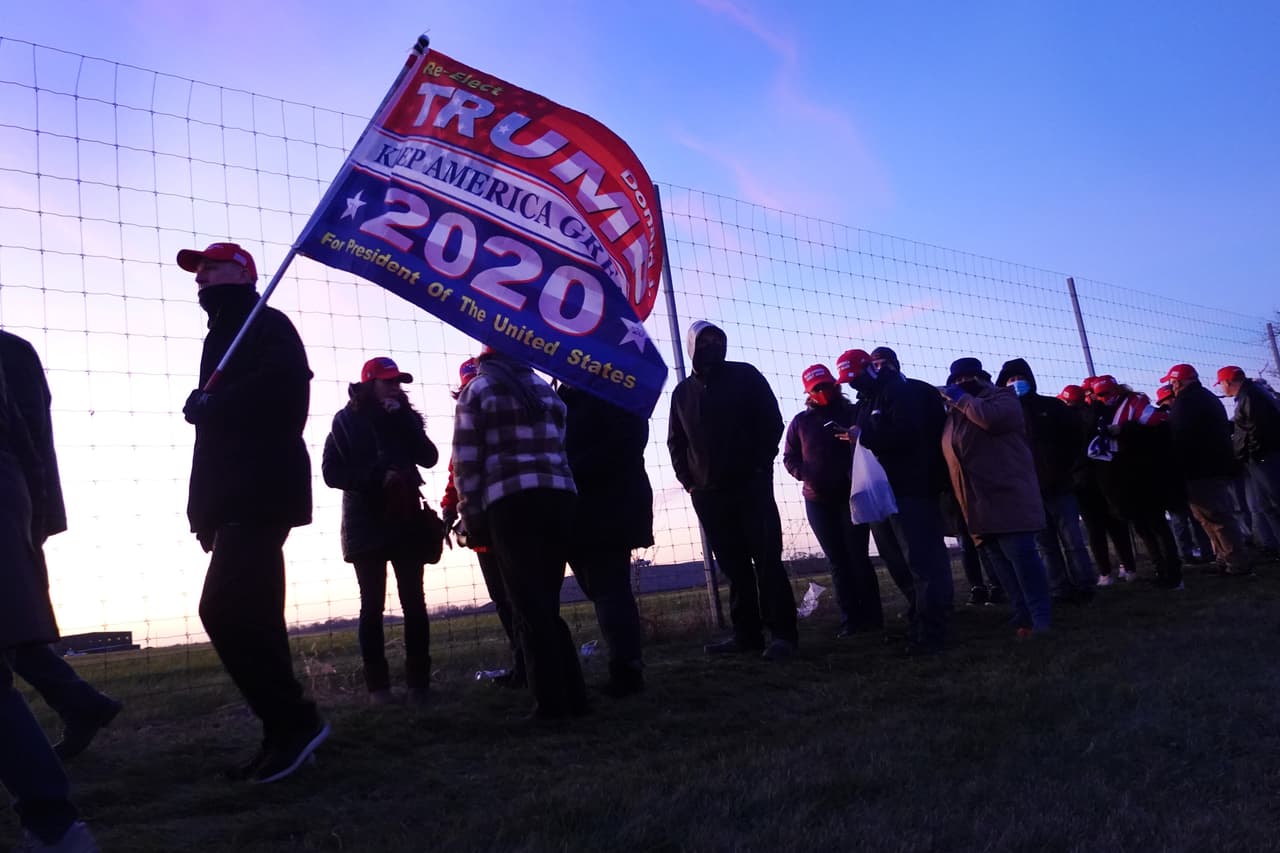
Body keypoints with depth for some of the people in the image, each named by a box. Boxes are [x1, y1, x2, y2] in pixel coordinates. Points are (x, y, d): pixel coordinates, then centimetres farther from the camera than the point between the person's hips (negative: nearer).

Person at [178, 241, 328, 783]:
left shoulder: (265, 325, -1)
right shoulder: (224, 336, 27)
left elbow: (282, 382, -23)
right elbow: (225, 414, 22)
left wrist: (210, 404, -12)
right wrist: (207, 507, 15)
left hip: (260, 492, -10)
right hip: (240, 496, 10)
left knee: (223, 609, -17)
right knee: (249, 616, 7)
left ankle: (293, 722, -8)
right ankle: (285, 735, 13)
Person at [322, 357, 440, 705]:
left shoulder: (406, 417, 10)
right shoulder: (346, 420, 2)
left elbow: (429, 457, -3)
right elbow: (332, 472, -5)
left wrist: (402, 420, -9)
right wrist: (377, 477, -16)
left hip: (405, 521, 2)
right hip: (366, 525, -2)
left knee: (414, 602, -1)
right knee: (372, 605, 1)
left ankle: (419, 682, 3)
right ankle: (377, 685, 6)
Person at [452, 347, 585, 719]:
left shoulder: (476, 390, 7)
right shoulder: (544, 388, 19)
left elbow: (466, 459, 0)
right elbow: (558, 445, 16)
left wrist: (471, 515, 3)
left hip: (509, 501, -4)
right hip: (558, 495, 4)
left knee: (529, 607, -1)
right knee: (548, 602, 12)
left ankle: (552, 702, -2)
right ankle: (573, 695, 11)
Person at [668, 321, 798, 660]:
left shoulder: (745, 376, 4)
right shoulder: (682, 392, 12)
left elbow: (772, 422, 1)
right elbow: (675, 442, 16)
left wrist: (760, 466, -6)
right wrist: (687, 480, 5)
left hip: (752, 485, -3)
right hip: (708, 493, 3)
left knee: (767, 559, -6)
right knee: (733, 565, 6)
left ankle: (783, 633, -3)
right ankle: (746, 633, 10)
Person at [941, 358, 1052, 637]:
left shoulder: (1001, 397, 5)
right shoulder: (955, 413, 24)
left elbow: (992, 417, -19)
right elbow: (951, 454, 28)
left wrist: (961, 398, -7)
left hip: (1008, 498, -7)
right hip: (979, 505, 7)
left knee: (1021, 556, -13)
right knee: (1002, 563, 6)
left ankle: (1040, 618, -8)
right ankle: (1024, 617, 11)